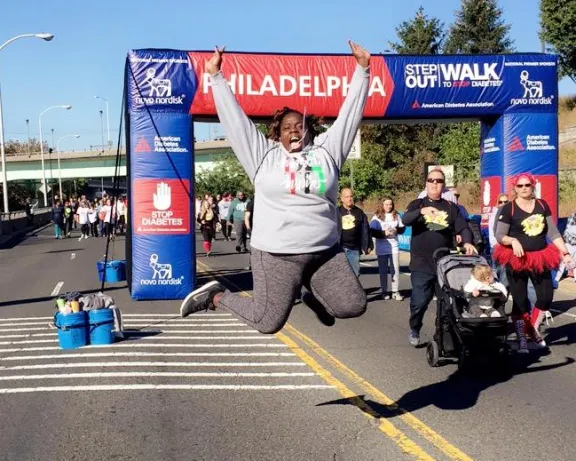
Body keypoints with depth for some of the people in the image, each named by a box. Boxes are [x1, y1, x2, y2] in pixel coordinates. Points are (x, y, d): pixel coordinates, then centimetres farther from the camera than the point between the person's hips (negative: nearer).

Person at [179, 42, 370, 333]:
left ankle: (310, 286, 28)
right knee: (267, 322, -1)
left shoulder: (325, 152, 7)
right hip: (277, 254, -3)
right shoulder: (264, 155, 2)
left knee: (353, 306, 0)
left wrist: (362, 69, 8)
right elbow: (235, 119, 4)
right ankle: (216, 296, 23)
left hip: (326, 252, 3)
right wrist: (215, 76, 5)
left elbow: (349, 113, 9)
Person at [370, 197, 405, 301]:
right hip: (382, 248, -1)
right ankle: (384, 292, 14)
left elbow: (402, 228, 9)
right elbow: (372, 231, -8)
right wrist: (384, 233, -19)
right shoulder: (377, 217, -2)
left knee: (395, 269, -2)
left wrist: (397, 230, -12)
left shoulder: (396, 216, 5)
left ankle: (395, 292, 3)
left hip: (394, 246, 2)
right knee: (383, 270, 5)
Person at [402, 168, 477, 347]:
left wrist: (467, 242, -20)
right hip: (421, 264, -2)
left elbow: (463, 227, 2)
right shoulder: (417, 204, 6)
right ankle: (414, 331, 19)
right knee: (419, 302, -5)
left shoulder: (451, 207, 12)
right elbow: (405, 220, -14)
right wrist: (422, 211, -34)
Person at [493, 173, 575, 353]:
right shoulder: (508, 208, -7)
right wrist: (513, 240, -29)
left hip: (540, 258, 4)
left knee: (546, 296, 5)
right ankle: (522, 338, 8)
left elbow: (553, 232, 7)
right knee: (520, 300, 0)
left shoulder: (542, 205, 6)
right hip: (517, 260, -4)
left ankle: (533, 329, 27)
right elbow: (499, 235, -9)